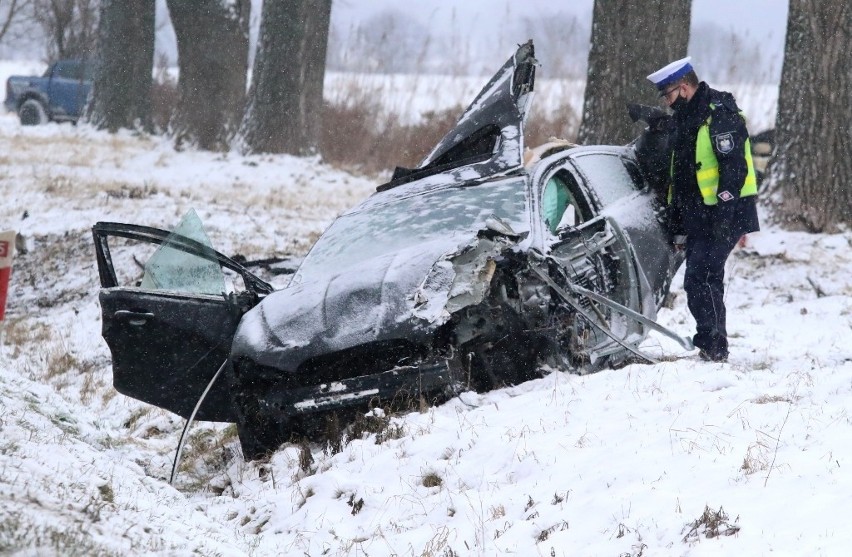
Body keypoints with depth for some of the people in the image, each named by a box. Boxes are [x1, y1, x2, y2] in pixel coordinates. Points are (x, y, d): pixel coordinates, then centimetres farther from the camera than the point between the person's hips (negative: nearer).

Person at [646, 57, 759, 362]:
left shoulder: (721, 115, -13)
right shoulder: (682, 119, 18)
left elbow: (734, 168, -20)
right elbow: (678, 175, 23)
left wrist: (724, 218, -24)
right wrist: (677, 226, 21)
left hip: (725, 214, -10)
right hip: (697, 217, 10)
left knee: (699, 278, -16)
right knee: (706, 280, 10)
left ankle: (712, 345, -14)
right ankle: (713, 348, 15)